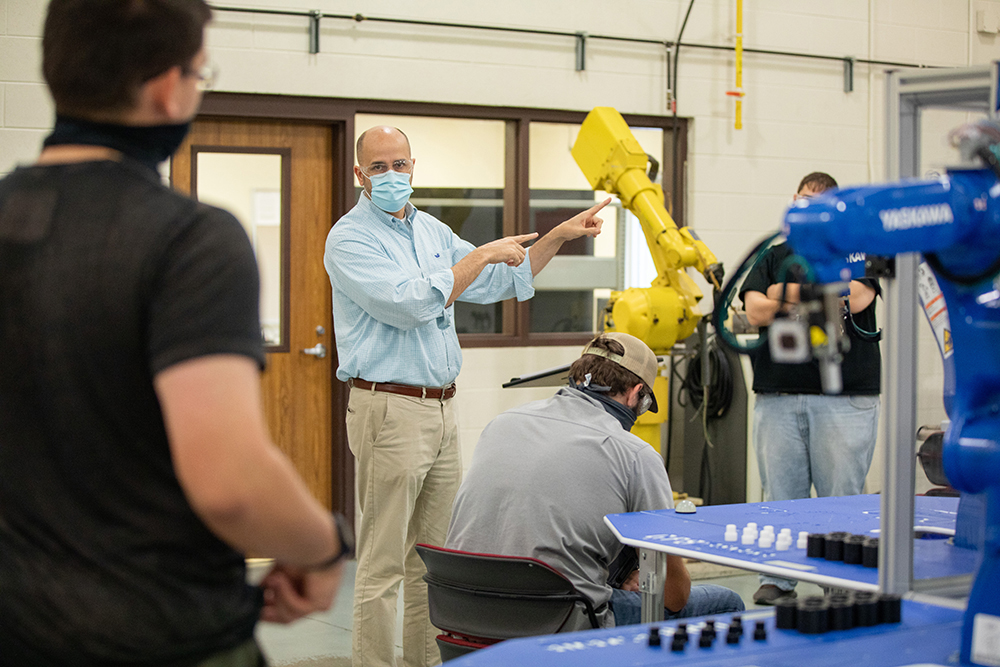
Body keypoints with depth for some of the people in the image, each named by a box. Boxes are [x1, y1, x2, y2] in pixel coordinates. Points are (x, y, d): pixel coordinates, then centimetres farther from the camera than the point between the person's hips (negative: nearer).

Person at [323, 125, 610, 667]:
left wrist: (560, 236, 18)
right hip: (389, 410, -8)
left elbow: (503, 282, 26)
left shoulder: (432, 231, 16)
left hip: (442, 407, 8)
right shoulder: (349, 239, -8)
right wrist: (483, 255, -13)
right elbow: (409, 303, -21)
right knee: (384, 564, -6)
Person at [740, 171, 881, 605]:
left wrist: (788, 291, -2)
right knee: (780, 498, 1)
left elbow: (855, 296, -9)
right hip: (778, 397, 2)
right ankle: (776, 581, 9)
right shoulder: (773, 257, 17)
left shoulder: (859, 250, 11)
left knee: (842, 499, -2)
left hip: (845, 400, -2)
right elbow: (756, 311, 1)